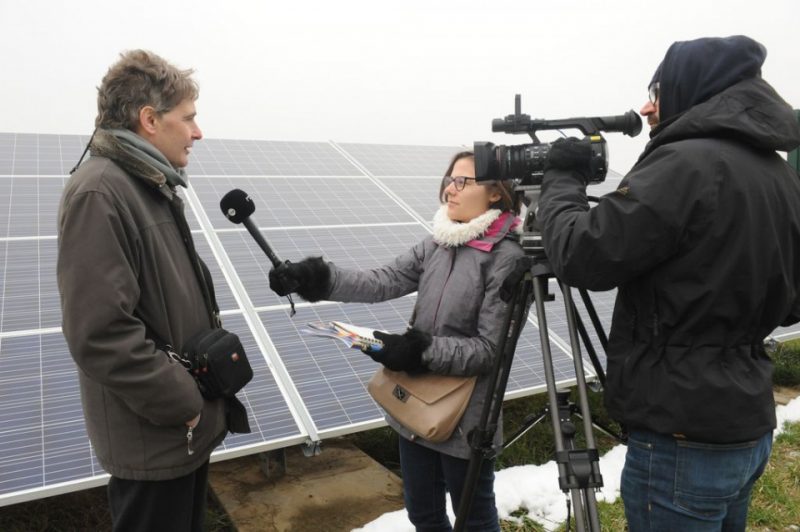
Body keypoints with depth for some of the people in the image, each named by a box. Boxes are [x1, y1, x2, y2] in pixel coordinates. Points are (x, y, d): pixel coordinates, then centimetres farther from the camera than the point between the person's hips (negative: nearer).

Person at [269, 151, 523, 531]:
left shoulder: (507, 258, -17)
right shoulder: (436, 243, 3)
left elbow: (489, 349, -18)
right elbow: (383, 282, -7)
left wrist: (424, 350, -28)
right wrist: (321, 279, -20)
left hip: (464, 419, -6)